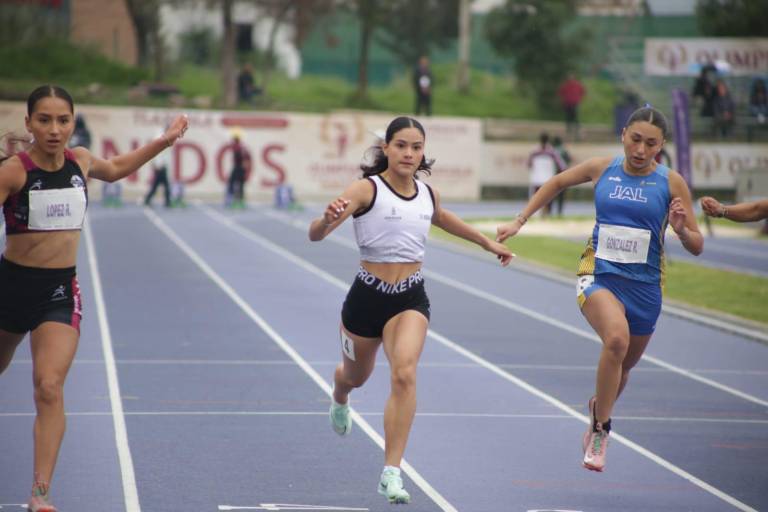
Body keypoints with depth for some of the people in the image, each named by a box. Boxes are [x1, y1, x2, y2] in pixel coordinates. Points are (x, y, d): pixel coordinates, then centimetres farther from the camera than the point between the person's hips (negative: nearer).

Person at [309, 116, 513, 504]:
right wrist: (328, 219, -48)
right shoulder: (367, 189, -14)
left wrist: (487, 243, 37)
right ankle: (339, 400, 64)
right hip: (368, 296, -2)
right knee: (356, 376, 23)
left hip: (411, 299, 2)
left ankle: (392, 473, -22)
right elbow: (315, 235, -25)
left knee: (404, 374, -24)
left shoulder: (427, 194, 2)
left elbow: (442, 218, 28)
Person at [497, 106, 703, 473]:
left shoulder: (671, 183, -4)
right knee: (617, 339, -31)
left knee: (622, 367, 18)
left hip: (644, 285, 2)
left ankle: (598, 406, 53)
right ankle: (600, 430, -18)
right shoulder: (601, 169, -1)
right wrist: (520, 221, 17)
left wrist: (681, 229, -22)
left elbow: (697, 247, 0)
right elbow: (558, 183, 20)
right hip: (599, 276, -2)